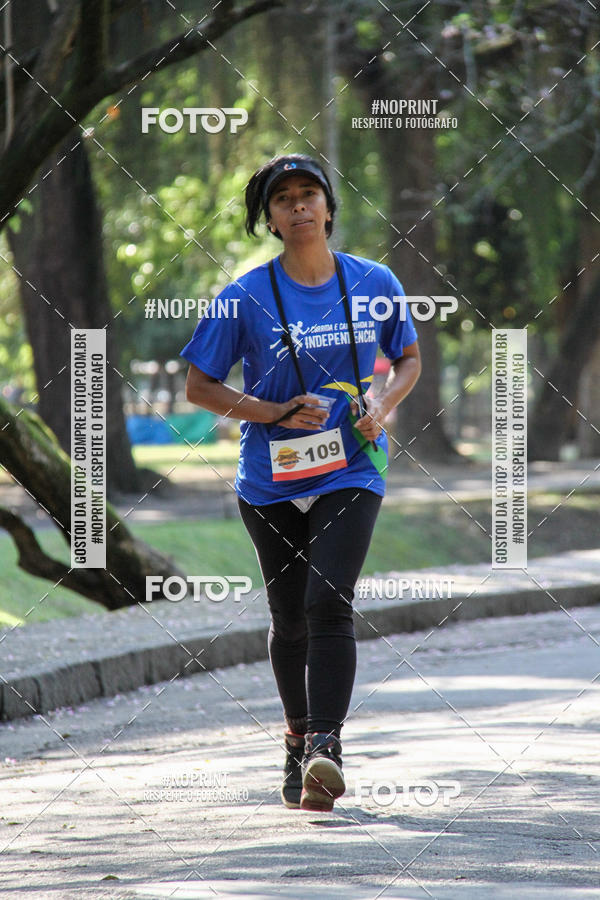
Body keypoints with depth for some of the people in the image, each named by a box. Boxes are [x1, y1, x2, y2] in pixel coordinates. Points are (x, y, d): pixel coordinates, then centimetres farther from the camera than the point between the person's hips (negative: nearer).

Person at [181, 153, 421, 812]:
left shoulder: (374, 283, 0)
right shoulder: (247, 297, -5)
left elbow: (409, 357, 15)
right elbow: (199, 387, 0)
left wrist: (382, 405, -6)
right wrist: (278, 414, -14)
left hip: (350, 473, -1)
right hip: (272, 480, 1)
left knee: (329, 601, -19)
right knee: (289, 618, 10)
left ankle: (325, 749, -24)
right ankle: (298, 739, 33)